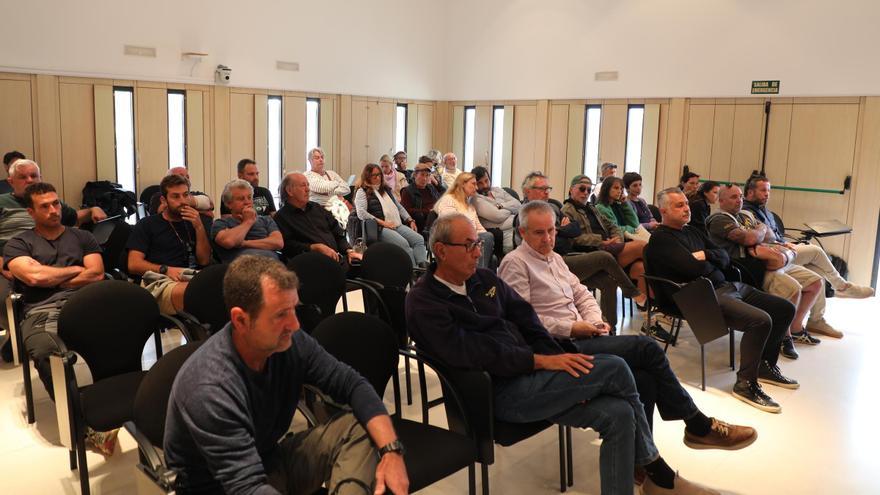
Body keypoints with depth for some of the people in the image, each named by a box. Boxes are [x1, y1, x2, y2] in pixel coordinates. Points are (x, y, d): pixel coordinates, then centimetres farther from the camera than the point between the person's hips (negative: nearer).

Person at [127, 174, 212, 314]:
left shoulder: (191, 224, 26)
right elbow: (134, 265, 5)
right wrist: (166, 270, -11)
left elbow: (204, 260, 15)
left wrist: (199, 227, 5)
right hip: (158, 282, -4)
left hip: (189, 279, 4)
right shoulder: (147, 224, 15)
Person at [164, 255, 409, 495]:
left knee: (358, 427, -9)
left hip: (272, 461, 7)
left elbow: (352, 384, -7)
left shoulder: (289, 342, -14)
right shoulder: (210, 388, -31)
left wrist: (391, 449, -20)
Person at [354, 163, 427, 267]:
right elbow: (361, 213, -11)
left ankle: (424, 267, -33)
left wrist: (410, 220, 16)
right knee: (403, 243, -32)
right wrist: (382, 222, -15)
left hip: (398, 225, 7)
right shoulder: (362, 192, 5)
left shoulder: (386, 189, 26)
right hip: (380, 228, -7)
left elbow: (399, 207, 32)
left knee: (419, 239, -19)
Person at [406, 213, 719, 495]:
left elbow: (525, 318, 11)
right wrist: (543, 361, -19)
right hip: (499, 393, -7)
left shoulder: (484, 279, 14)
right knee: (614, 369, -16)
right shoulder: (423, 304, -9)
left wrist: (559, 360, -5)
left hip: (529, 374, 7)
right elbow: (474, 353, -19)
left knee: (618, 415, -13)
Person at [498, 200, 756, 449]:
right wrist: (571, 328, -16)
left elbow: (581, 294, 21)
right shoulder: (515, 264, -6)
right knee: (647, 348, -14)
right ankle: (700, 426, 2)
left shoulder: (554, 258, 21)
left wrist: (595, 320, 0)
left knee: (644, 379, -15)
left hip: (580, 338, 9)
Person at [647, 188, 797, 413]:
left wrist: (705, 255, -6)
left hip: (726, 286, 10)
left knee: (785, 309, 8)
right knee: (760, 320, -28)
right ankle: (745, 383, -12)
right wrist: (711, 262, 3)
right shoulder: (661, 239, -8)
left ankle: (765, 365, 23)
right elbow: (694, 268, -19)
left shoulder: (692, 231, 21)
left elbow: (725, 258, 16)